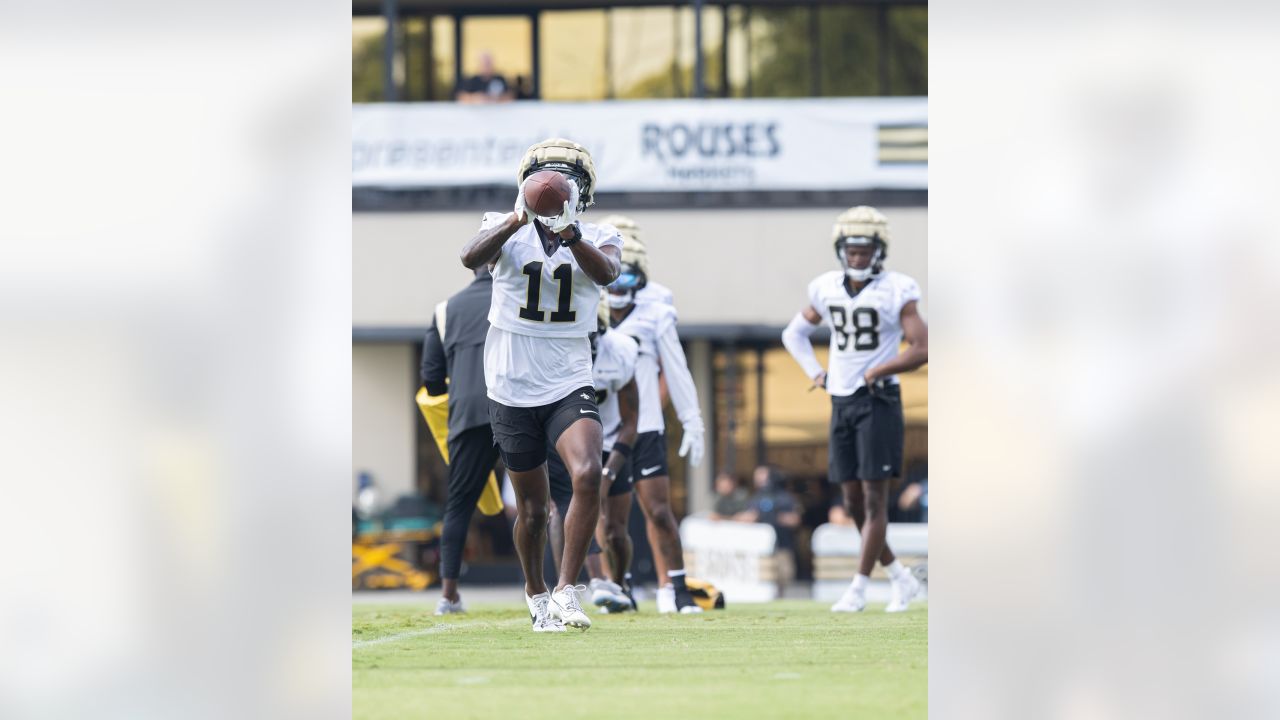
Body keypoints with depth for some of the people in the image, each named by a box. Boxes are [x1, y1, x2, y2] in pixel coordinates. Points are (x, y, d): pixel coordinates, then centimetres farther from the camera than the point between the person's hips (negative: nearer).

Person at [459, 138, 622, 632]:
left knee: (587, 475, -24)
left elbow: (606, 272, -23)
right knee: (532, 507, 8)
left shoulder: (597, 239, 1)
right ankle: (536, 596, 32)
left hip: (569, 385, 0)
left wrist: (570, 234, -41)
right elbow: (472, 257, -24)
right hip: (512, 388, 0)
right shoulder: (506, 231, -2)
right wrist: (517, 221, -41)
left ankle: (566, 592, -17)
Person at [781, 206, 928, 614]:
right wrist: (816, 373, 11)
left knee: (874, 497, -7)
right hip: (841, 401, 6)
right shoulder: (828, 289, 7)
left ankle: (859, 587, -4)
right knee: (853, 502, 6)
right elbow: (794, 334, 23)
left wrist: (878, 370, -14)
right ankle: (901, 580, 19)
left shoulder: (896, 291, -8)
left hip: (878, 400, -6)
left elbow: (921, 350, -12)